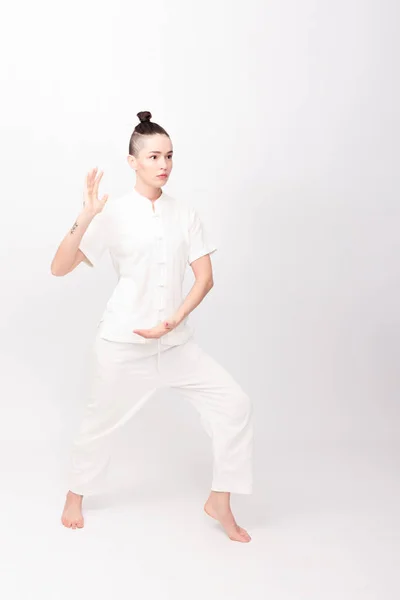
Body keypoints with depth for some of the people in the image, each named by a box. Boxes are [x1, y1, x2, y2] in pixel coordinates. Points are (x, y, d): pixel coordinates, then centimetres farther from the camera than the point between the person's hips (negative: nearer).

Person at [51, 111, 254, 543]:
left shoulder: (185, 213, 2)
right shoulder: (113, 213, -8)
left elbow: (205, 276, 1)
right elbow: (59, 268, -12)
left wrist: (173, 321, -13)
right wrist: (85, 217, -26)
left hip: (176, 342, 3)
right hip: (122, 343, -3)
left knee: (235, 405, -4)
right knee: (100, 421, 12)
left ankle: (219, 502, 14)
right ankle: (75, 496, 41)